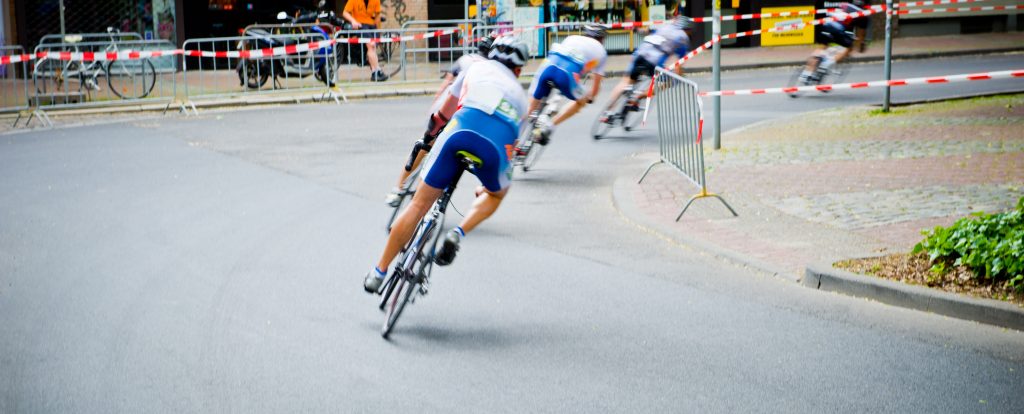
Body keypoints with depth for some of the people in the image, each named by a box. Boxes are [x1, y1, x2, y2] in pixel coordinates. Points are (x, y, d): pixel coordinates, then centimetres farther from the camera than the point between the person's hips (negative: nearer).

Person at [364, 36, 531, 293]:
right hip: (495, 147, 1)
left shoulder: (477, 69, 30)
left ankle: (378, 272, 11)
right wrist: (486, 187, 52)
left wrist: (428, 137, 52)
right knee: (498, 193, 34)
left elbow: (443, 114, 32)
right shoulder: (520, 96, 35)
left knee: (420, 203, 9)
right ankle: (458, 234, 7)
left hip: (460, 134, -1)